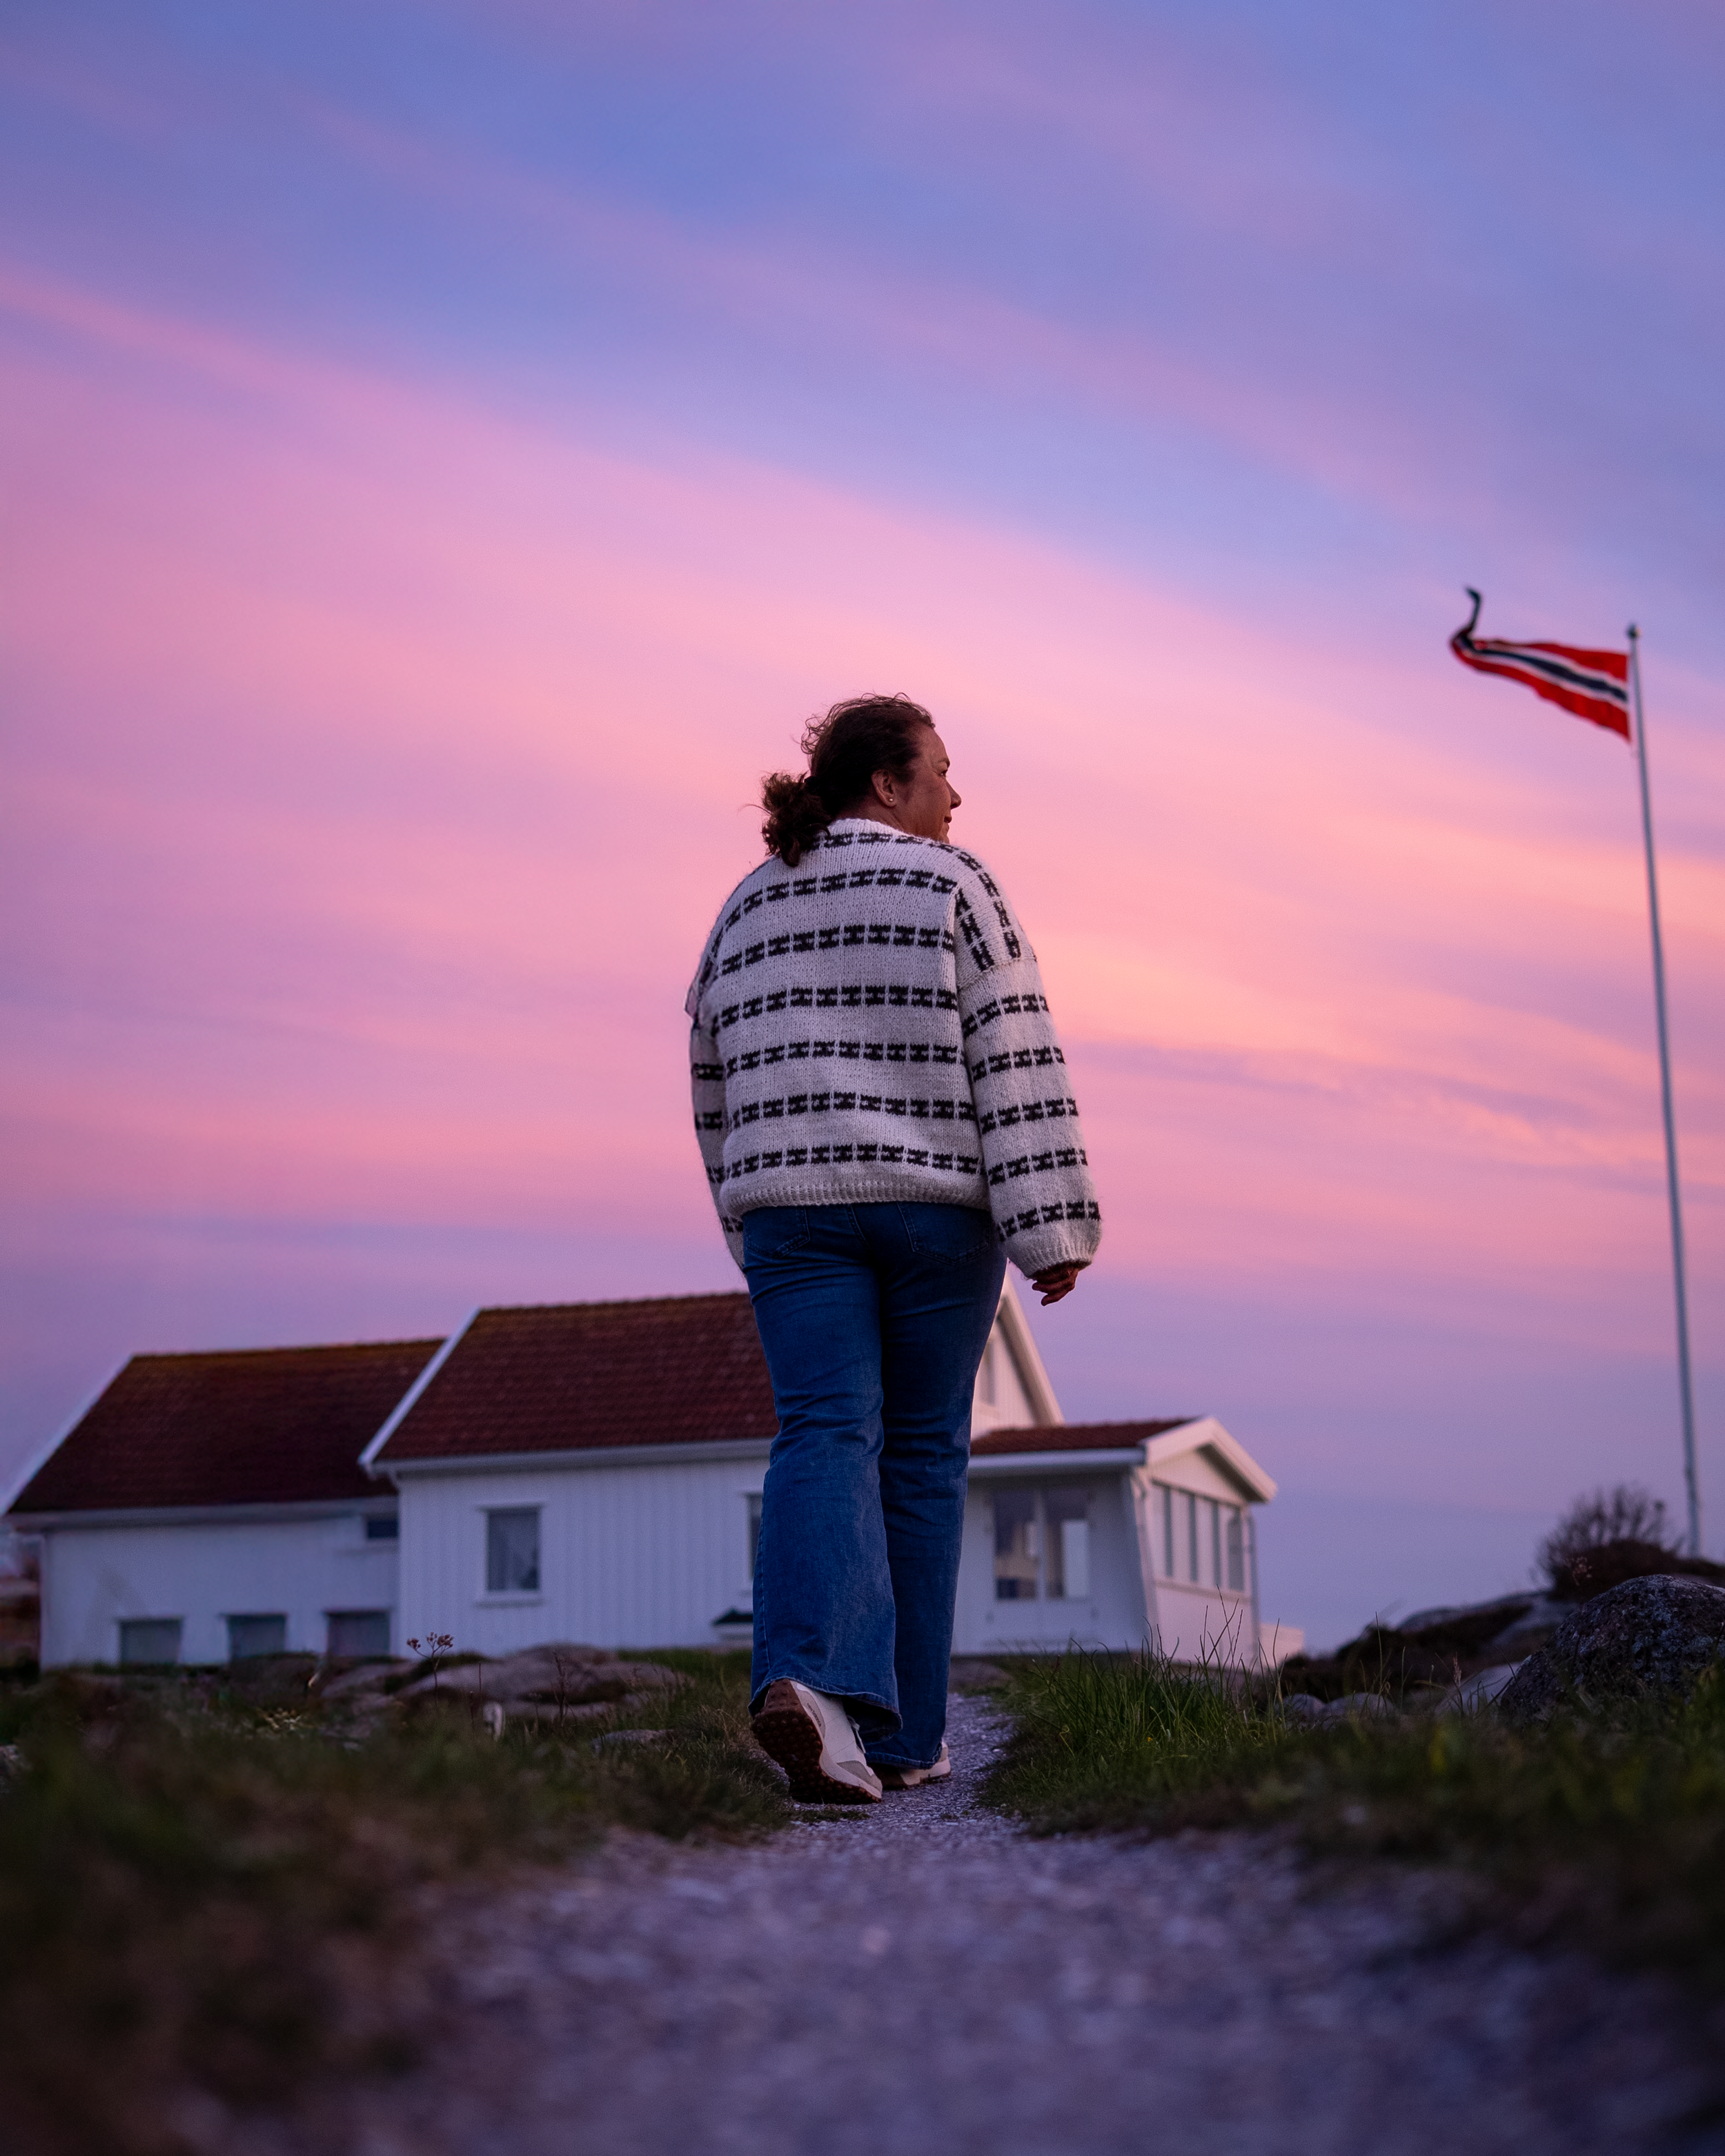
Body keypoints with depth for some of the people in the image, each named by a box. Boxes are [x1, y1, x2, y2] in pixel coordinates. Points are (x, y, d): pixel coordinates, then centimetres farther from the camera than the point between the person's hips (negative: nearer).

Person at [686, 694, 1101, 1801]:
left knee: (826, 1439, -6)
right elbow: (1016, 1060, -10)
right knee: (922, 1455, 7)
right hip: (939, 1203, -3)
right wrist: (1053, 1228, -11)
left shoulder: (750, 909, 12)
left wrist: (760, 1229, 25)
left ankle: (810, 1677, -32)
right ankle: (900, 1733, 12)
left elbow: (721, 1090, 16)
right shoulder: (952, 887, -2)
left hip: (797, 1203, 3)